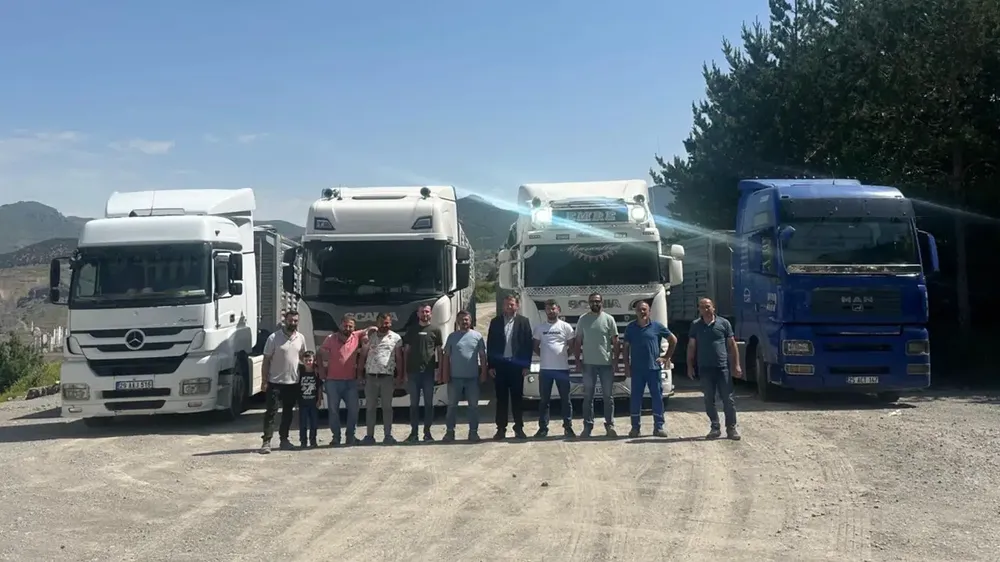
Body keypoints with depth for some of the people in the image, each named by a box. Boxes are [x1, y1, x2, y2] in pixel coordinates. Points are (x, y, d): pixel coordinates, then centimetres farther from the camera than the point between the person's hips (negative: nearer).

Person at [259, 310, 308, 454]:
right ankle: (266, 441, -3)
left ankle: (284, 440, 21)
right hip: (275, 382, -4)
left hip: (293, 382, 4)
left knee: (288, 413, 11)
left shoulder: (300, 338, 6)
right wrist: (264, 381, -10)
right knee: (270, 412, -5)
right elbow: (266, 360, -6)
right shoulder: (274, 338, -7)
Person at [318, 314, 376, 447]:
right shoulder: (331, 339, -1)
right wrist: (322, 371, 1)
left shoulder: (357, 336, 1)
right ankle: (335, 437, 11)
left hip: (351, 381, 1)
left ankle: (350, 436, 14)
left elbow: (372, 329, 10)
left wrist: (367, 332, -11)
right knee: (333, 410, 2)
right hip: (333, 381, -1)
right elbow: (321, 355, 7)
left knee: (353, 409, 1)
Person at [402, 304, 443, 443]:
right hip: (413, 372, 1)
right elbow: (406, 351, 10)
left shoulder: (435, 331, 7)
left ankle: (427, 432, 9)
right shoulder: (411, 330, 10)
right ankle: (414, 432, 9)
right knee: (414, 403, 4)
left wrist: (439, 371, -2)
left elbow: (439, 351, 7)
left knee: (429, 403, 2)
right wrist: (405, 371, 4)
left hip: (429, 372, -1)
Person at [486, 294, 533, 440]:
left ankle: (519, 428, 12)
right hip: (500, 365, 1)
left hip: (517, 365, -1)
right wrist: (491, 366, -1)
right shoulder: (495, 322, 6)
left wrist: (526, 365, -4)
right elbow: (490, 345, 5)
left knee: (517, 398, 5)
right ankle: (501, 429, 8)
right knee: (501, 398, 4)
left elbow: (529, 344, 1)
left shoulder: (524, 322, 3)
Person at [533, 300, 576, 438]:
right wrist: (544, 356, 4)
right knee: (544, 400, 7)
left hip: (562, 368, -2)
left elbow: (572, 346, 6)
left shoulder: (566, 326, 0)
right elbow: (536, 346, 13)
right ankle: (543, 427, 12)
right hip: (545, 369, 2)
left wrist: (564, 356, -1)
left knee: (565, 399, 5)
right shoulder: (539, 328, 6)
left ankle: (568, 427, 12)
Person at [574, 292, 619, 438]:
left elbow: (615, 341, 2)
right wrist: (577, 360, 0)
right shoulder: (583, 319, 3)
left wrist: (616, 359, -5)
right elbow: (578, 341, 6)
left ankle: (610, 425, 13)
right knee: (588, 396, 6)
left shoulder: (609, 319, 0)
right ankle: (587, 426, 12)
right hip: (588, 364, 1)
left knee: (608, 396, 5)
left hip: (606, 363, -1)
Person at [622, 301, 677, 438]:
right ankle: (635, 427, 9)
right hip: (636, 369, 0)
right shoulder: (630, 327, 6)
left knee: (657, 397, 2)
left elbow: (673, 340, 11)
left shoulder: (657, 326, 3)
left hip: (654, 368, 0)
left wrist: (667, 357, 6)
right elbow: (626, 347, 9)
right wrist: (627, 365, 3)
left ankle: (658, 427, 9)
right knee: (635, 398, 2)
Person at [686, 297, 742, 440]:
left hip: (723, 367, -1)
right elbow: (691, 346, 9)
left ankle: (731, 428, 8)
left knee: (728, 399, 0)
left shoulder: (724, 323, 3)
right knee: (709, 400, 6)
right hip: (705, 369, 2)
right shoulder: (695, 325, 7)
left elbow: (732, 345, 5)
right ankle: (715, 428, 15)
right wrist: (690, 366, 4)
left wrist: (736, 365, 0)